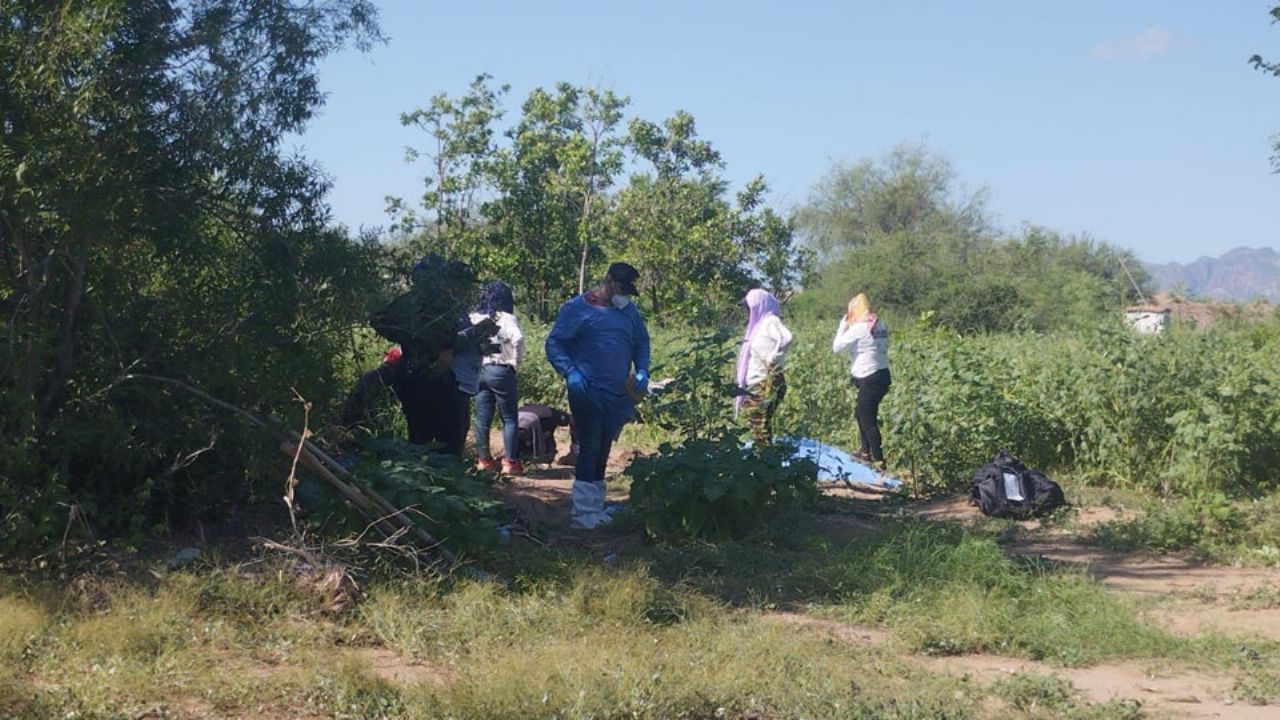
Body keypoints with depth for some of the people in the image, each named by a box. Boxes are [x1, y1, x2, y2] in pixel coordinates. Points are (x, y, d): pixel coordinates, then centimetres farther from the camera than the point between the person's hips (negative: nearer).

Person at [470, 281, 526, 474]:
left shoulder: (474, 318, 6)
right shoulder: (505, 318, -8)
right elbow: (517, 339, -23)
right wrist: (515, 361, -8)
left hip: (479, 370, 5)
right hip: (501, 371, -5)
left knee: (482, 418, 10)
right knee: (509, 418, 4)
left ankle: (483, 459, 15)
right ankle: (510, 462, 1)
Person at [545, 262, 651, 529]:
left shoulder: (629, 311, 13)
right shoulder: (577, 309, -5)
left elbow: (641, 343, 21)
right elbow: (554, 343, -7)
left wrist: (642, 372, 3)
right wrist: (570, 372, -21)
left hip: (618, 395, 6)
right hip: (588, 393, -6)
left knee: (602, 450, 13)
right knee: (590, 448, -12)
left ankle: (595, 506, 22)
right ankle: (582, 511, -12)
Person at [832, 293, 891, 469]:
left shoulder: (858, 328, -15)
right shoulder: (880, 325, 7)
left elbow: (836, 347, -8)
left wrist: (843, 324, 3)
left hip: (870, 380, -9)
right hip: (882, 375, 9)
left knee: (868, 421, -3)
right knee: (861, 413, 23)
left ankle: (879, 461, -2)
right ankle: (866, 452, 31)